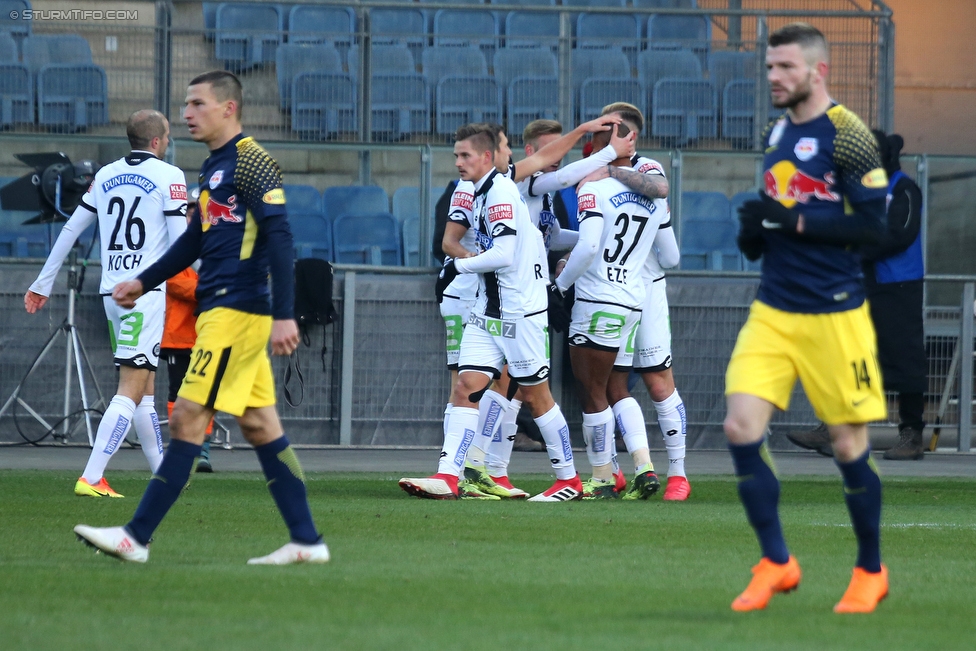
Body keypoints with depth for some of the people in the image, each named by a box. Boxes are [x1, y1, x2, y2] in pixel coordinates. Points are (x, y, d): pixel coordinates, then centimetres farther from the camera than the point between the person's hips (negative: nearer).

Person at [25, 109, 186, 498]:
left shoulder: (105, 176, 13)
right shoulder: (168, 177, -4)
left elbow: (71, 229, 15)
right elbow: (181, 243, -9)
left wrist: (43, 283, 21)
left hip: (111, 291, 7)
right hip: (148, 291, -7)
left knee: (145, 386, 16)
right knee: (132, 390, -10)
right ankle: (91, 478, -21)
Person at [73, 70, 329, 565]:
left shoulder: (251, 162, -11)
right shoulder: (214, 168, 17)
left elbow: (279, 238, -18)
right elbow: (196, 240, 29)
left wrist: (284, 315, -23)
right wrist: (144, 282, 26)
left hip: (236, 312, -10)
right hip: (221, 312, 10)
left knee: (187, 419, -8)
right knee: (259, 426, 8)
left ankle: (137, 537, -7)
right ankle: (306, 541, 9)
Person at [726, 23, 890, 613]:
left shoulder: (845, 134, -10)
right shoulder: (778, 132, 13)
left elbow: (872, 223, -15)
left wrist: (793, 220, -19)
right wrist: (755, 229, 3)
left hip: (834, 315, -6)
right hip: (773, 312, 6)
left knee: (849, 443, 2)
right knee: (742, 426, -9)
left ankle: (871, 572, 21)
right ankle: (776, 564, 3)